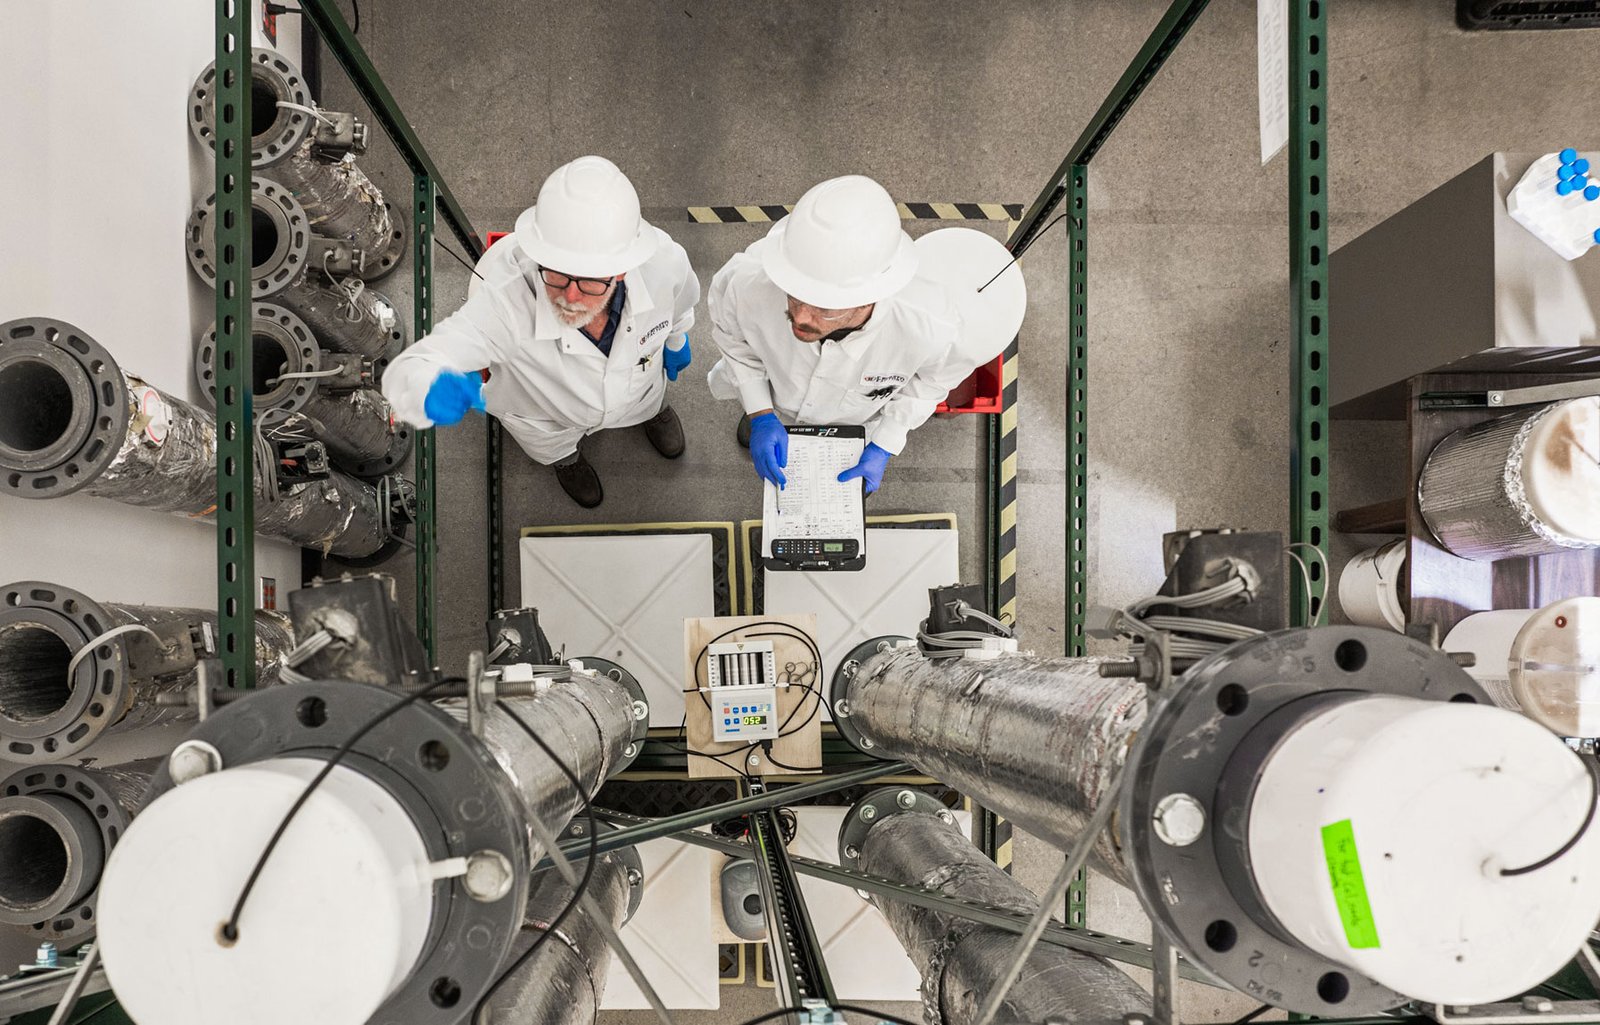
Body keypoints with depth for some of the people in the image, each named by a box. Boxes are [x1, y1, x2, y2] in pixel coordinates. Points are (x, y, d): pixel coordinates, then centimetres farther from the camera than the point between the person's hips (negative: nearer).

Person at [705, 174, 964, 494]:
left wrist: (885, 447, -18)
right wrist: (760, 413, -21)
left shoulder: (931, 329, -46)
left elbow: (932, 377, -17)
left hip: (854, 425, 0)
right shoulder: (748, 285, -46)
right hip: (773, 400, 0)